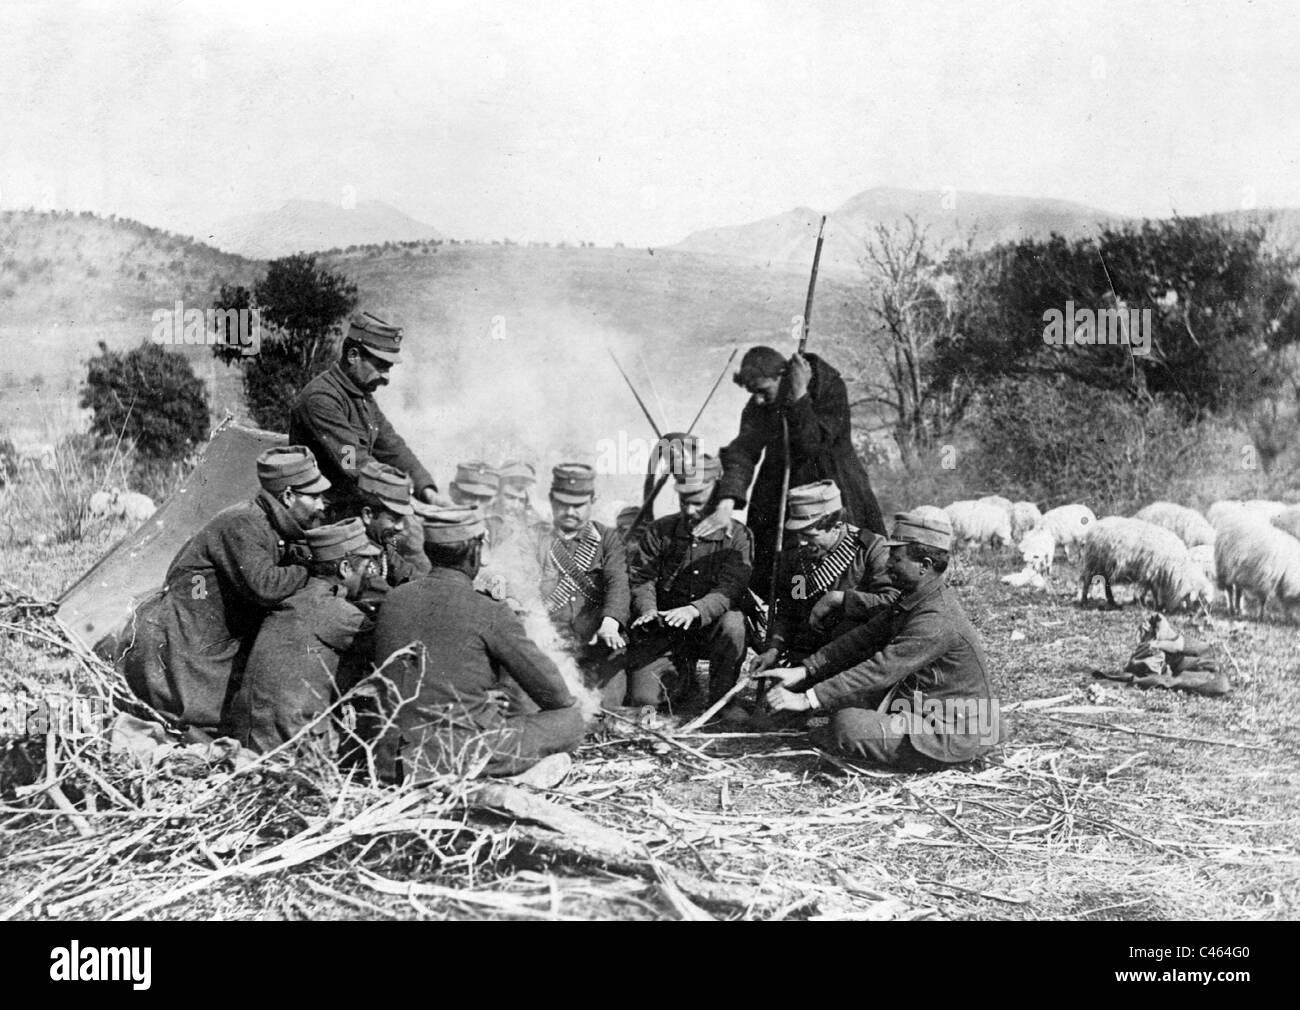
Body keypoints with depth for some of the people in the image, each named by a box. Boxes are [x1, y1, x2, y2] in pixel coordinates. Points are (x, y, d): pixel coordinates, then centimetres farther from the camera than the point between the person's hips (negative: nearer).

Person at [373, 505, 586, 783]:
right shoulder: (489, 613, -13)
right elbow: (548, 686, -5)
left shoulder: (394, 600, 4)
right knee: (571, 721, 7)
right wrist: (570, 704, 20)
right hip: (468, 751, -7)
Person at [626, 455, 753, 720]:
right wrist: (647, 610, -25)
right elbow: (642, 580, -1)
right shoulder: (659, 531, 3)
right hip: (664, 632, 2)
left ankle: (723, 696, -11)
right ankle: (683, 673, 20)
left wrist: (695, 610, -38)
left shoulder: (737, 536, -5)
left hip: (710, 628, -2)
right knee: (643, 696, -16)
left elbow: (730, 589, -18)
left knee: (733, 623, -36)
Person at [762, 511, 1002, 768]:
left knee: (849, 725, -23)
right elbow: (864, 638, 6)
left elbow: (881, 671, -31)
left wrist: (807, 699, -31)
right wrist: (803, 672, -4)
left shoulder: (936, 622, -26)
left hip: (952, 737, -9)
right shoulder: (911, 600, 5)